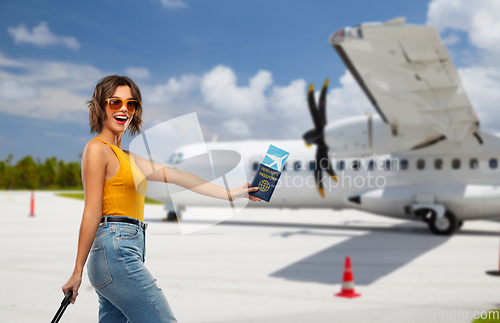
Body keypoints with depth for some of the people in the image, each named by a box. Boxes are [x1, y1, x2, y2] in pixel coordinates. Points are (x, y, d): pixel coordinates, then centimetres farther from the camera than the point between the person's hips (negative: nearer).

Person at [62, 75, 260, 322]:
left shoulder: (126, 157, 22)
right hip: (116, 250, -9)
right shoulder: (97, 148, -4)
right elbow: (91, 213, -10)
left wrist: (230, 194, 16)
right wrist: (78, 270, -9)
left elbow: (174, 175, 18)